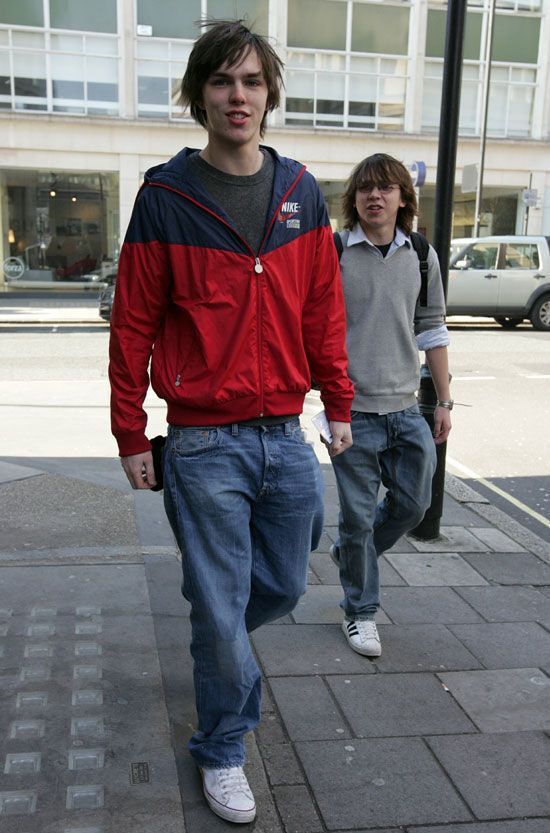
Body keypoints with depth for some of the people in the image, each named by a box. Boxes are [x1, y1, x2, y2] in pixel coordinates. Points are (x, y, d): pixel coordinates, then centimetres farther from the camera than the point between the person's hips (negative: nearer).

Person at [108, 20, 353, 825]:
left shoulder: (301, 193, 4)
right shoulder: (166, 198, -7)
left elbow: (323, 308, 9)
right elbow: (134, 326, -4)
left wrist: (338, 404, 10)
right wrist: (132, 436, -2)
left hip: (286, 438, 4)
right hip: (204, 445, -4)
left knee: (283, 586, 17)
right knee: (222, 610, 5)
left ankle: (215, 640, 50)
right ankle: (223, 751, 29)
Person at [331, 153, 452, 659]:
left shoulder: (422, 257, 7)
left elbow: (432, 332, 13)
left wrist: (444, 401, 11)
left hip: (406, 409, 4)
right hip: (353, 409, -4)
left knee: (413, 504, 12)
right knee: (358, 514, 3)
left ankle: (349, 554, 40)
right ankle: (360, 612, 22)